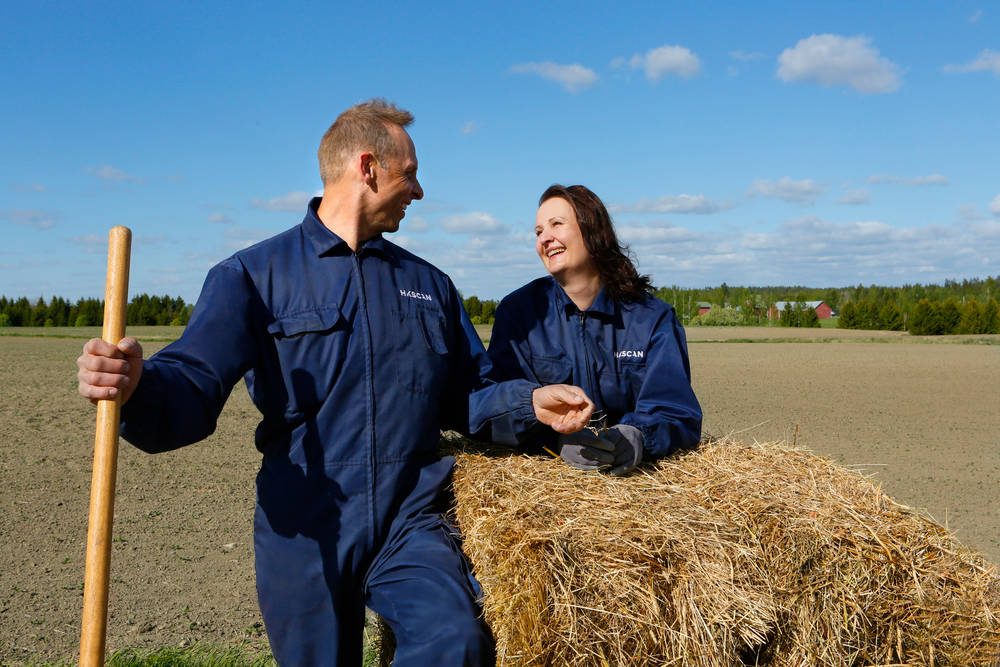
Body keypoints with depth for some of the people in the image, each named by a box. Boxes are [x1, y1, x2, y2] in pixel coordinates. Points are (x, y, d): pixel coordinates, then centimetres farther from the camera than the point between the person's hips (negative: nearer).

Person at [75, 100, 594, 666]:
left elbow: (465, 397, 20)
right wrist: (137, 385, -34)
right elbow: (194, 391, -12)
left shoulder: (430, 285, 16)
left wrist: (530, 401, 2)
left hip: (409, 521, 2)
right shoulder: (253, 275, 0)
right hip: (305, 534, -1)